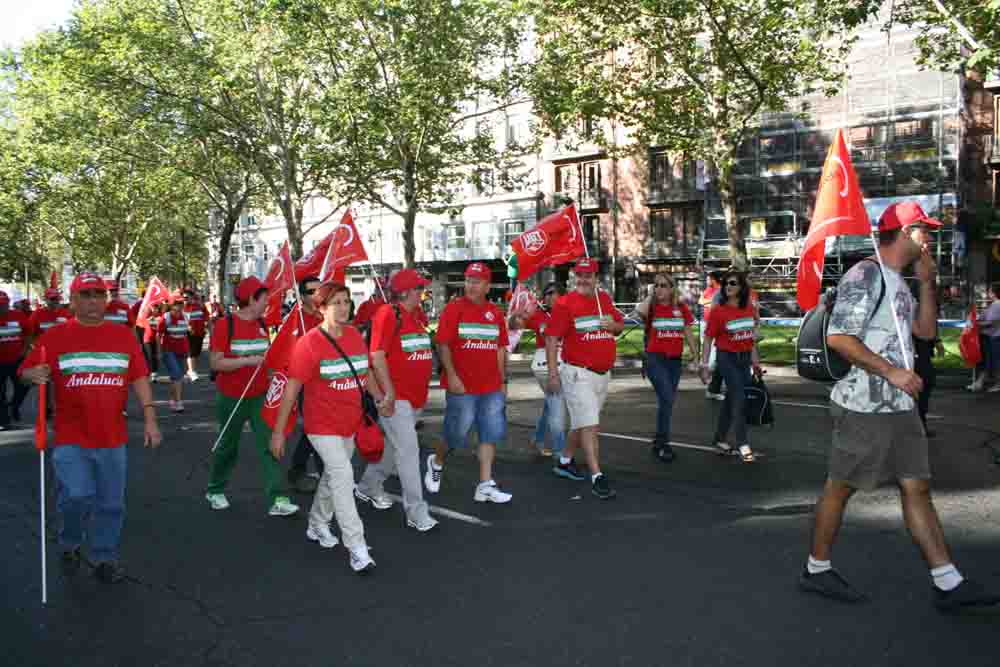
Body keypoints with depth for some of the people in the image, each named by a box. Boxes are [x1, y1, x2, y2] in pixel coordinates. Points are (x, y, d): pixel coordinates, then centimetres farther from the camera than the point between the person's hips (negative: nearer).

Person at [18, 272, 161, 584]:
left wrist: (149, 419, 1)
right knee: (78, 496, -13)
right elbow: (26, 372, 3)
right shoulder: (53, 337, -1)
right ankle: (70, 544, 18)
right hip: (71, 439, -2)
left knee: (111, 503, 9)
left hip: (112, 439, 3)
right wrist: (34, 375, -21)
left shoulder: (124, 335, 5)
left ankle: (105, 558, 28)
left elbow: (139, 379, 6)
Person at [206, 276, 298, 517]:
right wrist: (247, 361, -23)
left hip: (260, 397, 4)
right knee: (228, 447, 12)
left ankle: (277, 500, -4)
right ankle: (215, 490, 35)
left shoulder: (262, 324, 5)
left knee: (269, 446, -4)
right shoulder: (226, 324, -12)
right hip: (232, 398, -4)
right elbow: (214, 363, -16)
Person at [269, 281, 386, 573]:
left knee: (332, 475, 21)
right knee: (343, 476, -15)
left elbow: (365, 373, 15)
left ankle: (317, 525, 43)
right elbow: (291, 389, -15)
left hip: (350, 422, 6)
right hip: (323, 424, -6)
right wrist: (278, 431, -13)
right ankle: (356, 548, -8)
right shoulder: (309, 343, -17)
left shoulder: (355, 335, 0)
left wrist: (380, 397, 3)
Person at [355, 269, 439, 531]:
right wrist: (388, 392, -20)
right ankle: (416, 512, 0)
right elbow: (377, 356, -17)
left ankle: (369, 486, 39)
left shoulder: (417, 314, 11)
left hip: (416, 395, 9)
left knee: (395, 445, 20)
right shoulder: (388, 313, -14)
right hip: (396, 396, -8)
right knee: (408, 450, -7)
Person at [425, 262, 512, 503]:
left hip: (492, 388, 5)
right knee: (457, 434, 4)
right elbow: (443, 345, -9)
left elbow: (500, 349, 14)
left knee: (490, 434, 4)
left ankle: (485, 486, 11)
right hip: (462, 387, -5)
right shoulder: (454, 308, -5)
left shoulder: (495, 313, 9)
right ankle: (436, 462, 33)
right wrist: (451, 376, -16)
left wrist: (503, 381, 12)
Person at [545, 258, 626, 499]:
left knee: (582, 422, 18)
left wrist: (613, 325, -4)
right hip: (578, 374, -7)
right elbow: (551, 338, -11)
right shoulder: (565, 303, -10)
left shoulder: (605, 299, 9)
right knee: (589, 425, -10)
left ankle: (564, 461, 36)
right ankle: (597, 477, -7)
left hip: (603, 373, 7)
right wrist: (553, 373, -15)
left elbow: (620, 326, 21)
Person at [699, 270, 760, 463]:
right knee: (739, 399, -10)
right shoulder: (718, 309, -12)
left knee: (731, 398, 13)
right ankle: (743, 445, -5)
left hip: (744, 358, 5)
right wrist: (704, 364, -13)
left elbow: (751, 335, 14)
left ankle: (720, 438, 27)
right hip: (727, 358, -5)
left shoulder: (749, 308, 2)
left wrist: (754, 358, 15)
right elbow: (708, 339, -10)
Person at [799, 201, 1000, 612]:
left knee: (917, 487, 9)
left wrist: (927, 282, 12)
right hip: (864, 406, -9)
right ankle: (817, 569, 16)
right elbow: (837, 337, -21)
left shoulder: (898, 283, 16)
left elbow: (925, 330, 22)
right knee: (840, 486, 2)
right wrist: (891, 371, -20)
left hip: (900, 406, 9)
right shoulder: (865, 275, -14)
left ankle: (948, 583, 15)